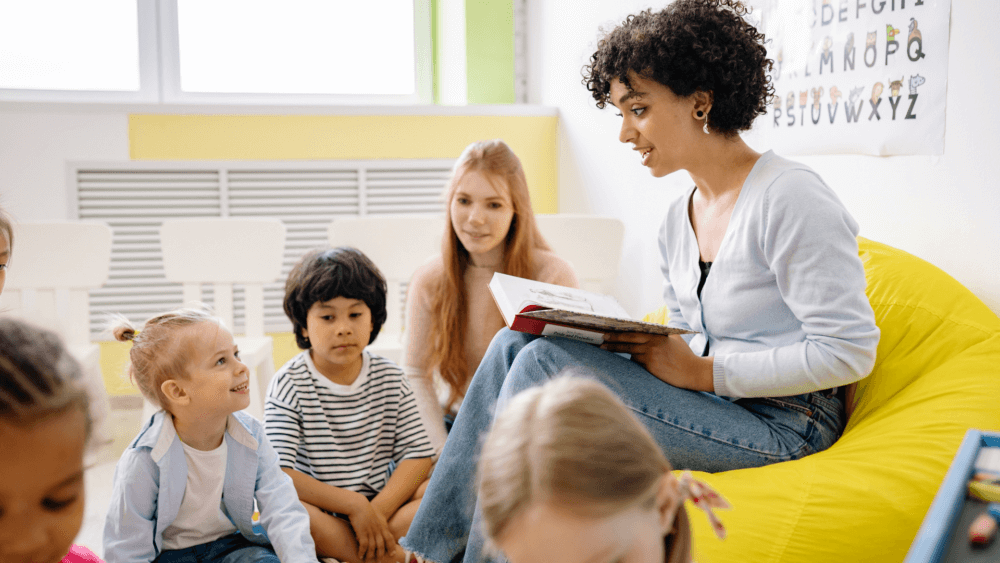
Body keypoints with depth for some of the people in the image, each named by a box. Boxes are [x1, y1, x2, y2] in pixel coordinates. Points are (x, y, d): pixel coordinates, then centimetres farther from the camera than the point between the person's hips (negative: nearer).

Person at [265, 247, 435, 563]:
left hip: (384, 501, 3)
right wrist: (354, 505, -23)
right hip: (320, 514, -3)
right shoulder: (289, 385, -7)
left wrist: (378, 510, -19)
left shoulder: (390, 378, 4)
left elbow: (418, 454, -3)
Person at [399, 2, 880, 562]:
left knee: (545, 364, -22)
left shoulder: (790, 198, -14)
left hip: (778, 423, -8)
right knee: (516, 343, -7)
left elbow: (849, 351, -18)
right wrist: (638, 344, -4)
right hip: (707, 401, 8)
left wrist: (702, 372, -18)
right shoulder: (679, 219, 12)